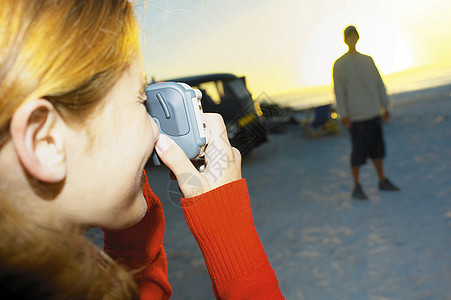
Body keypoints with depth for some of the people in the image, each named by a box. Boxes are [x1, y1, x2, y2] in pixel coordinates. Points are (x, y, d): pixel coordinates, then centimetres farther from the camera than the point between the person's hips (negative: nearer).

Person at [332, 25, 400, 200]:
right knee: (359, 151, -3)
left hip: (374, 113, 6)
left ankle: (382, 181, 25)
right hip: (356, 115, -6)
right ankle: (356, 187, 10)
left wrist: (385, 108, 11)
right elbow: (338, 90, -9)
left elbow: (379, 84, 14)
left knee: (377, 148, 12)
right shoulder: (339, 64, -4)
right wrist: (343, 115, -16)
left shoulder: (368, 60, 13)